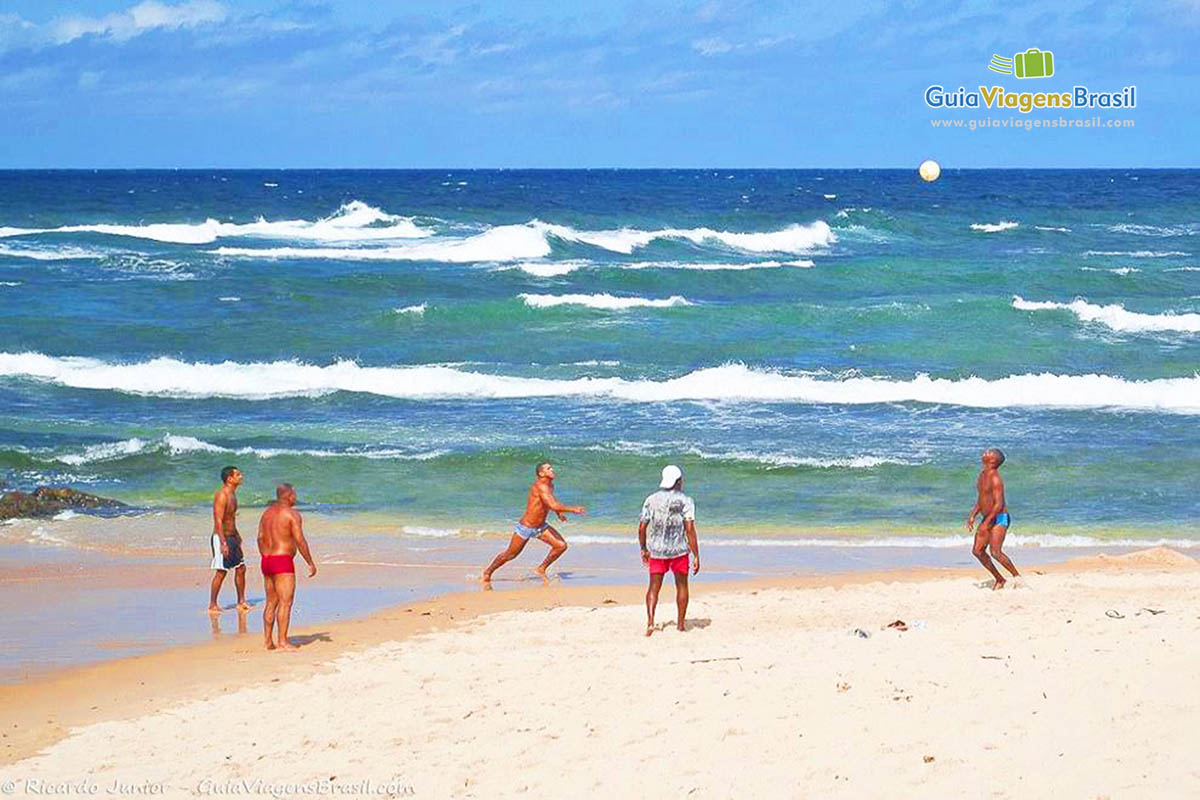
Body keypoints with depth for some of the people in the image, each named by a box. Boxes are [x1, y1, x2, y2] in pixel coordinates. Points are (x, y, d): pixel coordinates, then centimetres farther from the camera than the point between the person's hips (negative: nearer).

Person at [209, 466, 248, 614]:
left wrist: (236, 535, 27)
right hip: (221, 538, -9)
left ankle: (241, 602, 16)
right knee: (221, 572, -7)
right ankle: (212, 605, 0)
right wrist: (223, 543, -27)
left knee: (241, 568, 9)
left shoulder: (232, 494, 12)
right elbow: (218, 521, -22)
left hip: (232, 537, 9)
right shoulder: (222, 495, -17)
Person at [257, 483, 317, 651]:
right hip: (283, 560, -8)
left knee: (271, 602, 13)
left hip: (266, 560, 8)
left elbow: (260, 538, 12)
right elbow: (300, 541, -13)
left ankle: (268, 641, 12)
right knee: (285, 602, -7)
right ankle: (283, 641, -11)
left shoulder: (267, 512, 13)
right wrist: (311, 563, -7)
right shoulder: (292, 514, -10)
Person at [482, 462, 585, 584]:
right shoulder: (540, 486, -26)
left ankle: (541, 569, 15)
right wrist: (572, 509, -31)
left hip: (541, 527, 8)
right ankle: (487, 573, 25)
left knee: (561, 545, -2)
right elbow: (553, 506, -37)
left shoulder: (550, 486, 3)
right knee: (510, 555, 4)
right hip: (525, 527, -8)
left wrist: (559, 513, 16)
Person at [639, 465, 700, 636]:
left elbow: (642, 528, 3)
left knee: (654, 587, 6)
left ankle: (650, 621, -14)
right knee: (681, 586, 15)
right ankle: (680, 624, 18)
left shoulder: (651, 500, 2)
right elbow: (690, 530, -12)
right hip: (679, 551, -2)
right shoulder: (685, 501, -7)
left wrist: (644, 549, 18)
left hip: (656, 551, 2)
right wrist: (696, 556, -9)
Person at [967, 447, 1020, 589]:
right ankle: (999, 579, 14)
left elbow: (998, 504, -24)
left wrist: (986, 523, -27)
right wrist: (972, 516, 11)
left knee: (995, 551, -19)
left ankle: (1017, 577, -5)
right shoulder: (982, 474, 11)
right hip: (987, 518, 10)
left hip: (999, 518, -10)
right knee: (977, 551, 5)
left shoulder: (995, 478, -19)